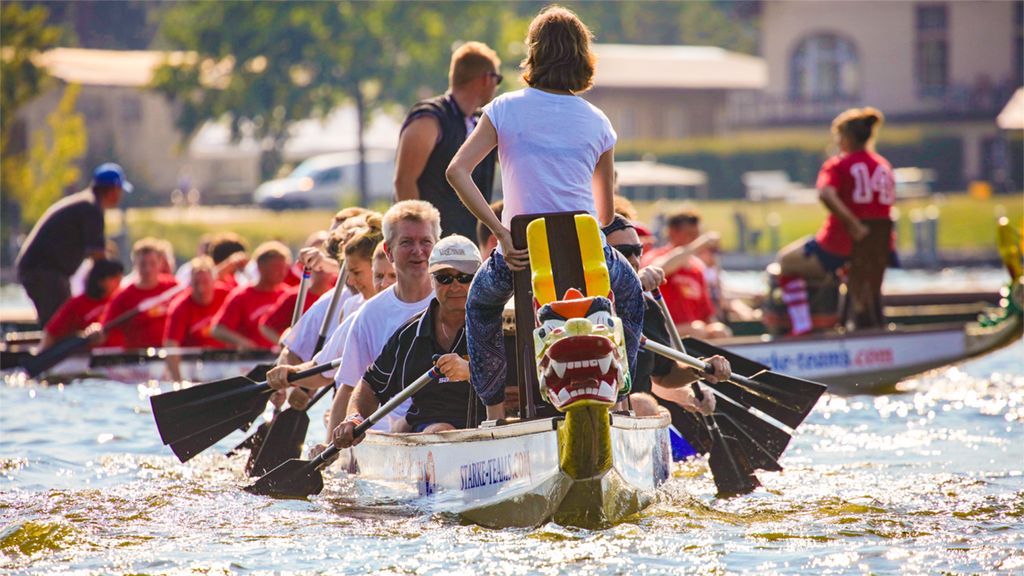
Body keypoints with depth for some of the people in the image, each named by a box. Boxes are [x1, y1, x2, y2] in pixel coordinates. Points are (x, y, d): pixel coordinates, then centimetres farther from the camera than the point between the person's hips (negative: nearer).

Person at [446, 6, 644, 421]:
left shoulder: (507, 109, -1)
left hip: (522, 251, -1)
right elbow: (605, 213, 12)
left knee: (481, 302, 34)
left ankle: (495, 409, 28)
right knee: (628, 290, 36)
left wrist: (501, 234, -13)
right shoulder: (596, 122, 5)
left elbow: (457, 171, -12)